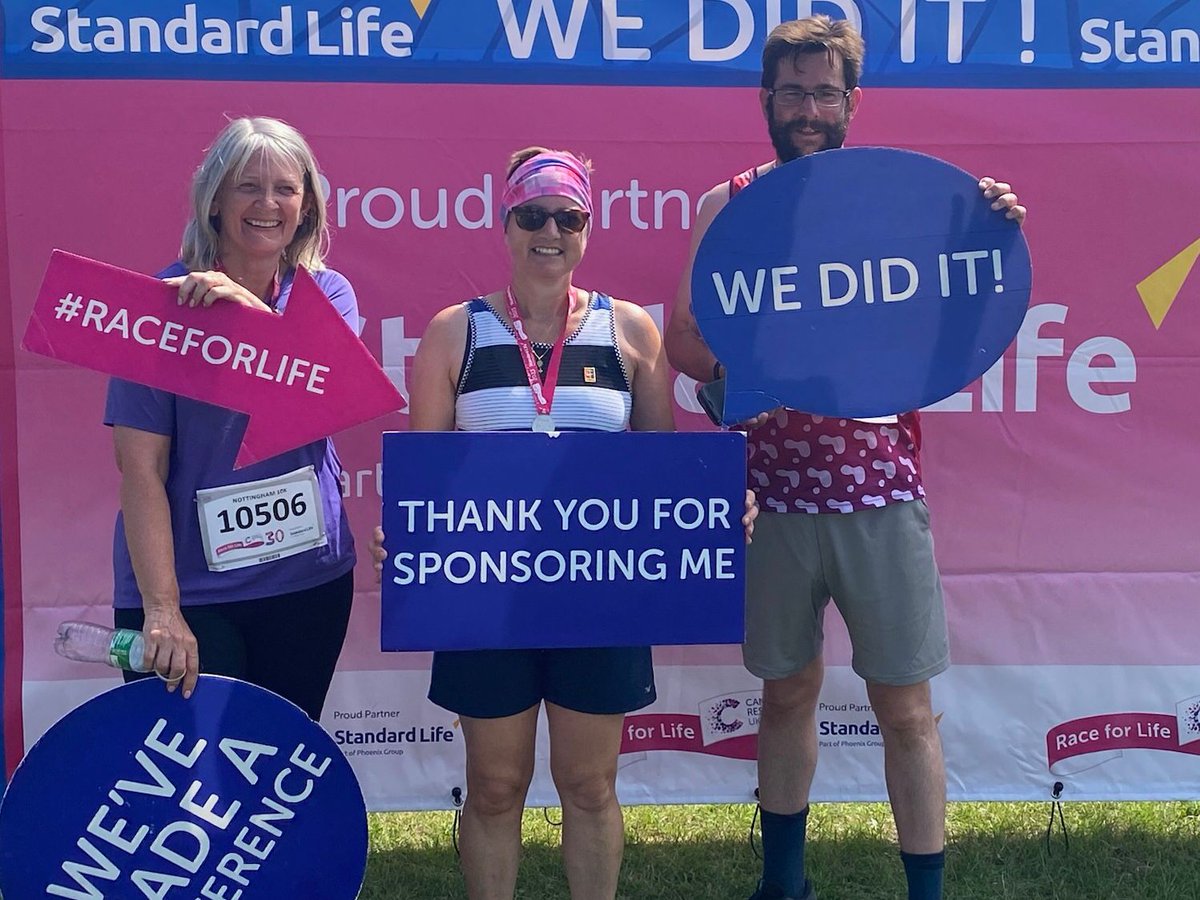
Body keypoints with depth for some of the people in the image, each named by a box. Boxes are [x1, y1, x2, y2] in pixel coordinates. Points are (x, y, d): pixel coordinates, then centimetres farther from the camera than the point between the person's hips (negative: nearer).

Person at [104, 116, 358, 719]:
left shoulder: (326, 294, 4)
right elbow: (142, 468, -13)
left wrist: (251, 310, -26)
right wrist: (161, 608, -20)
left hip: (309, 580, 3)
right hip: (188, 588, -3)